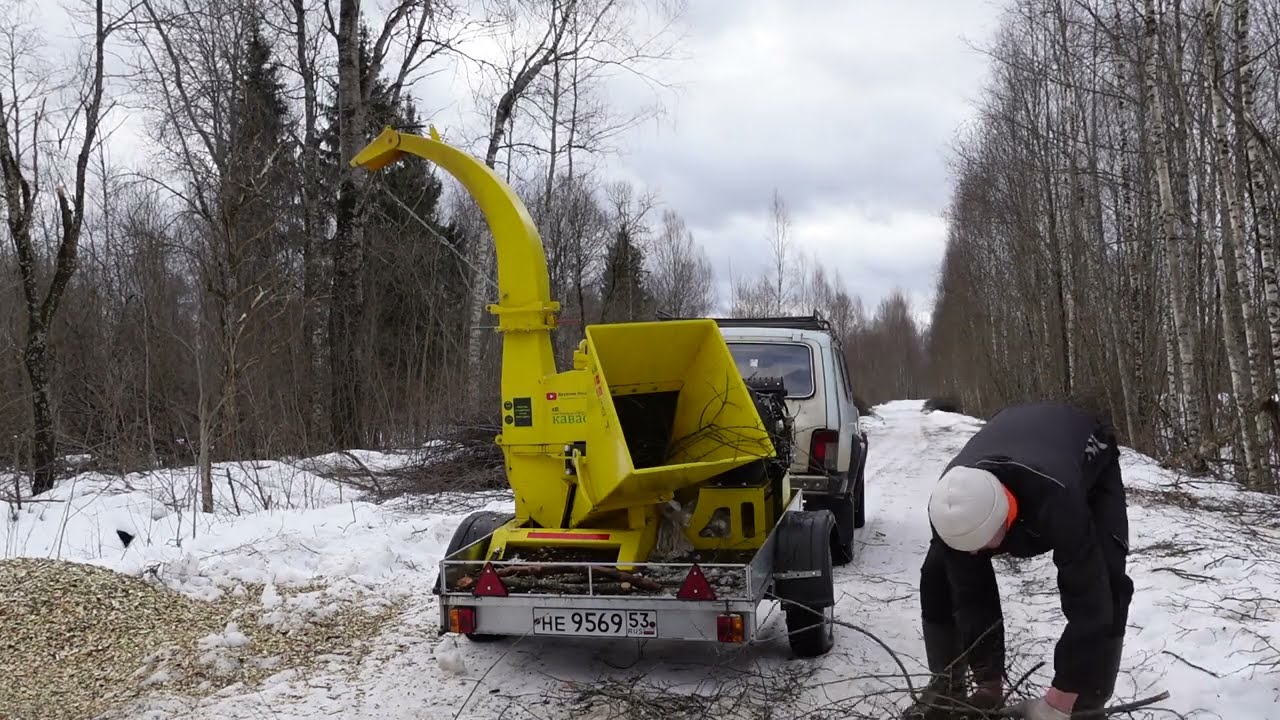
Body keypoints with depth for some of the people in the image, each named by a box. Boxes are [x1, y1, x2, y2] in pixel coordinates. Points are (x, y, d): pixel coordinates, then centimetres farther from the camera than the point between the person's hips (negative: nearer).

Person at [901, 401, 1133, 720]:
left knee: (1103, 582, -26)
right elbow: (970, 596, -25)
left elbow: (1088, 601, -43)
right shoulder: (953, 506, -36)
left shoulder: (1056, 497, -50)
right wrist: (990, 684, -20)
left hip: (1089, 460, -3)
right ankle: (947, 684, 9)